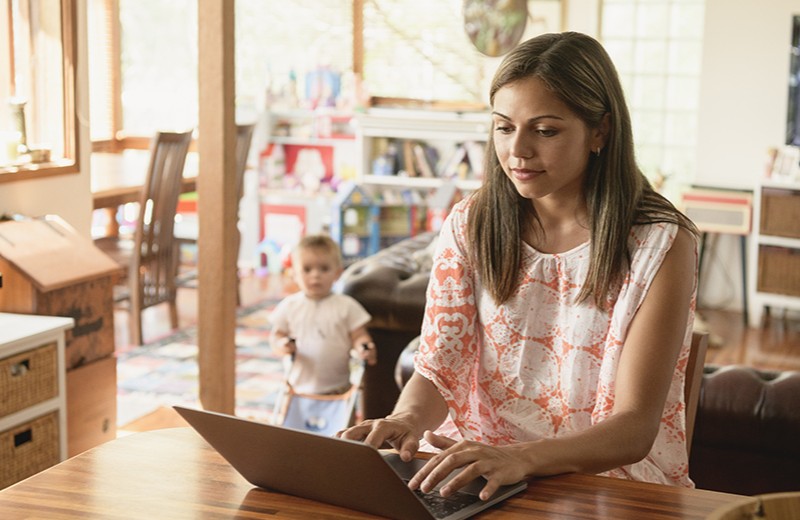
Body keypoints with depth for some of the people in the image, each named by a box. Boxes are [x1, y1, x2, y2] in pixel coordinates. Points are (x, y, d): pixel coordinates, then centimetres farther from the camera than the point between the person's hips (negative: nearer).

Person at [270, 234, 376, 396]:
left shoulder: (346, 306, -3)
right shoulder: (289, 305, 1)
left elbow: (359, 337, -4)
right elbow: (276, 334, 6)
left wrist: (362, 348, -26)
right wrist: (282, 345, -16)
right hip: (300, 386, 1)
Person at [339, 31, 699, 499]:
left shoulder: (660, 245, -8)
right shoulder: (470, 226, 4)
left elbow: (635, 429, -13)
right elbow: (437, 371, 2)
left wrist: (520, 458, -32)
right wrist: (407, 419, -22)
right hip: (474, 470, 3)